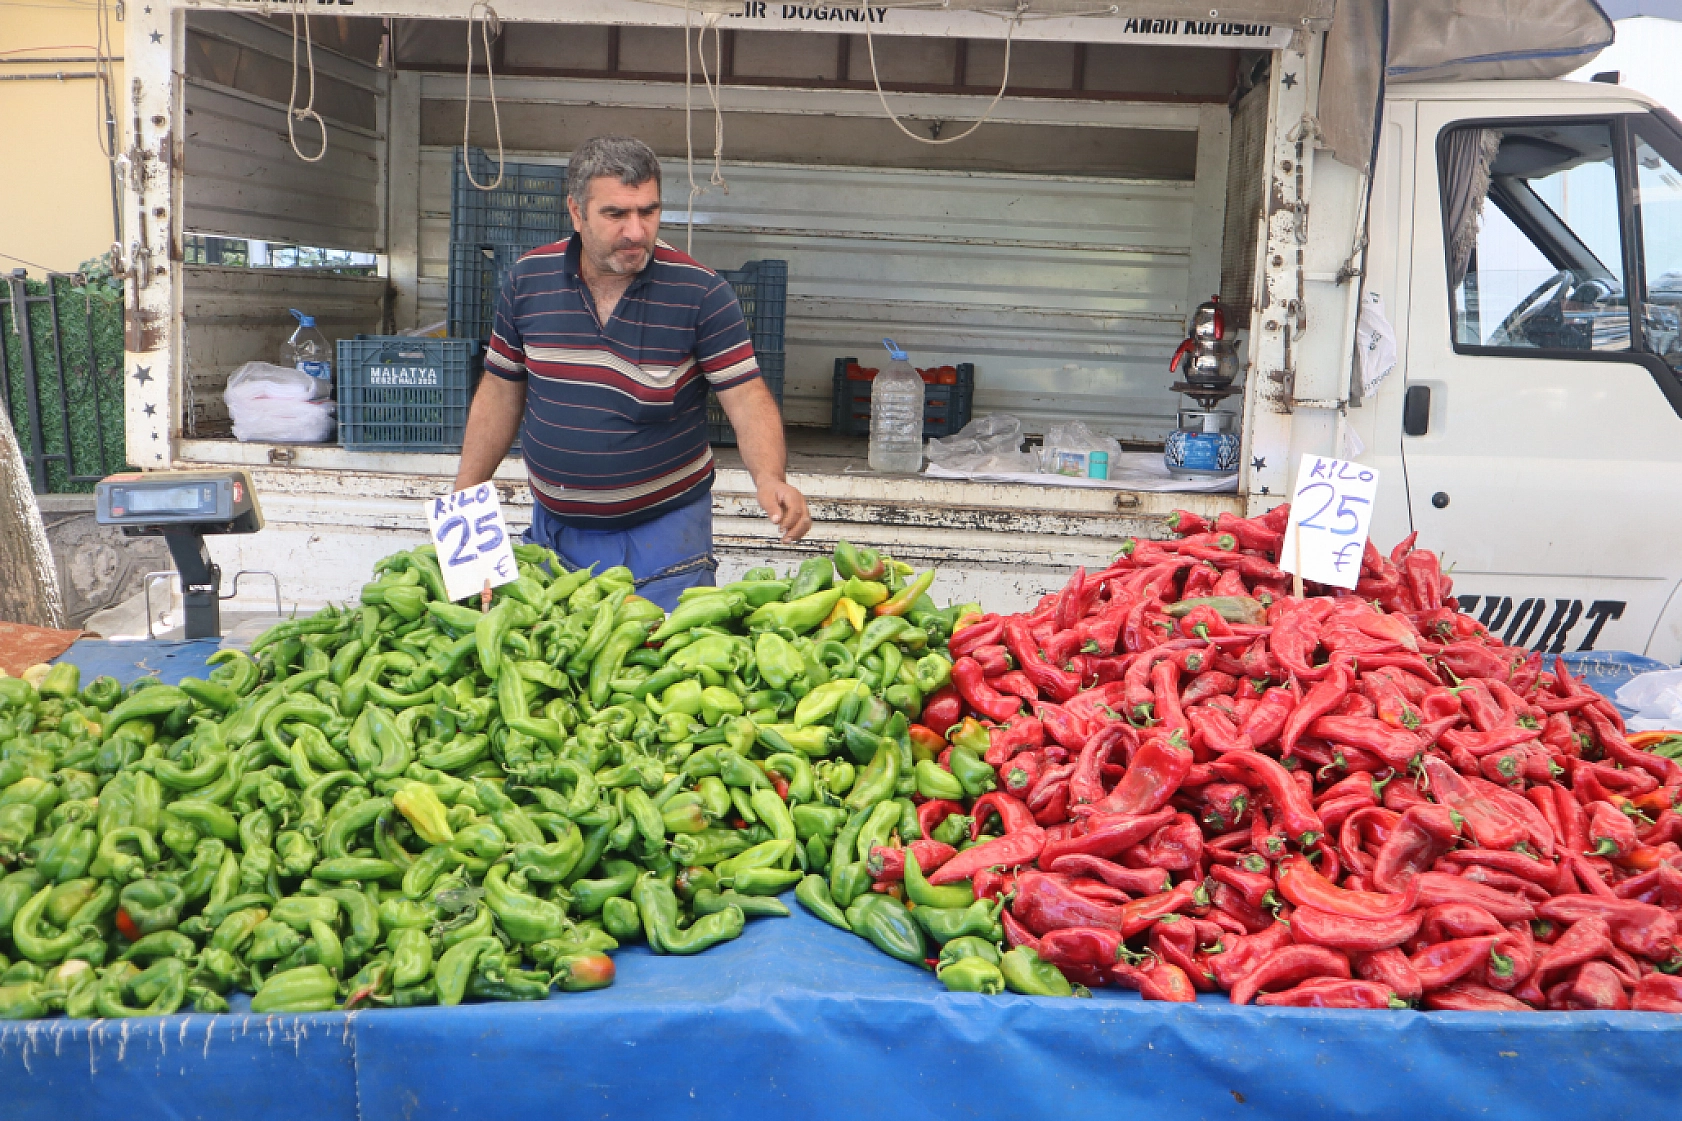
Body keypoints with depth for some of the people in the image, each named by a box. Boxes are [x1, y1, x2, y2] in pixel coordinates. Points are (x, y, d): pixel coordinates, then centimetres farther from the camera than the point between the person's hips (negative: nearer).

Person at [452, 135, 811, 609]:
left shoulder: (700, 292, -12)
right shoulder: (527, 280, -2)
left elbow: (747, 398, -16)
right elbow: (501, 393, 7)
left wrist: (771, 478, -34)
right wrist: (463, 495, 5)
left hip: (665, 529, -3)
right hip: (554, 528, 3)